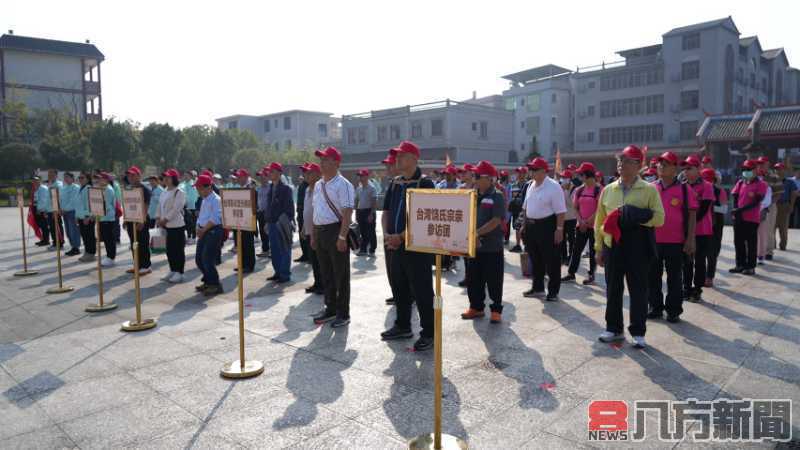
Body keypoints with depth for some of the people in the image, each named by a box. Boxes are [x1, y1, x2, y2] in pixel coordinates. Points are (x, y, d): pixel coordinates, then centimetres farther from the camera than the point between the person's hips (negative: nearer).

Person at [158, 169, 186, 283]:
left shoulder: (179, 193, -11)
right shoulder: (164, 193, 15)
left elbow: (175, 209, -17)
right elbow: (160, 206, 16)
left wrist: (165, 219, -16)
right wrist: (159, 218, 1)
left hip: (177, 225, -8)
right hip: (167, 226, 8)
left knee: (179, 250, -2)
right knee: (170, 249, 13)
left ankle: (179, 273, 4)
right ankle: (173, 271, 23)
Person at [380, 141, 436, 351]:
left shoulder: (424, 183, -10)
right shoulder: (395, 183, 12)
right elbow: (387, 211, 17)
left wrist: (401, 236, -17)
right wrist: (386, 234, 0)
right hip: (396, 245, 8)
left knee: (421, 291, -1)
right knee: (398, 287, 16)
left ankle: (429, 333, 10)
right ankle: (403, 326, 32)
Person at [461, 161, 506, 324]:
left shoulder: (497, 196, -9)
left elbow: (496, 221, -18)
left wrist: (477, 232, -23)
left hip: (492, 247, -6)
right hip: (474, 246, 6)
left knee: (493, 281, 3)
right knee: (473, 279, 12)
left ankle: (496, 310, 16)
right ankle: (476, 307, 27)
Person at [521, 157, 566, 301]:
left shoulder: (553, 187, -14)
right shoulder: (531, 186, 10)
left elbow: (561, 211, -16)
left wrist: (559, 229, -21)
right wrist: (525, 225, 15)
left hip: (547, 226, -8)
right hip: (531, 226, 8)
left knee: (552, 261, 2)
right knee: (535, 259, 17)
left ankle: (553, 291, 13)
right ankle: (537, 288, 30)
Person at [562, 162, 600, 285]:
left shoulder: (599, 189, -9)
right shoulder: (579, 190, 7)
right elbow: (576, 207, 8)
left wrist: (588, 222, -14)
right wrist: (581, 221, -6)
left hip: (594, 225, -5)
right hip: (581, 226, 5)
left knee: (593, 251, 5)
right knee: (576, 249, 7)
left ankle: (591, 275, 14)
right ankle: (571, 273, 14)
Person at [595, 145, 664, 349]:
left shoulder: (649, 189, -1)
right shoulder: (608, 190, 9)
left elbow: (659, 218, -6)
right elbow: (599, 221, 10)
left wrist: (634, 215, -19)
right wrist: (598, 248, 8)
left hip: (638, 247, -3)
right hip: (613, 246, 3)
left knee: (638, 291, 5)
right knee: (613, 289, 10)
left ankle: (638, 332, 16)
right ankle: (614, 328, 23)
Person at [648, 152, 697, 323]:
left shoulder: (684, 188, -3)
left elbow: (692, 215, -4)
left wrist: (690, 239, -10)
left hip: (675, 242, -3)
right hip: (653, 241, 3)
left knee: (674, 278, 7)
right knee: (653, 276, 11)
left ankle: (673, 311, 18)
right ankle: (656, 307, 24)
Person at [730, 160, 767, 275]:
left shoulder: (761, 184, -5)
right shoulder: (740, 183, 12)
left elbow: (757, 202, -14)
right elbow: (734, 197, 9)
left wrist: (741, 209, -21)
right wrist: (736, 211, -7)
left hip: (752, 219, -5)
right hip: (738, 218, 6)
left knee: (751, 243, 1)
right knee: (738, 242, 10)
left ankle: (751, 267, 7)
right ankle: (740, 265, 20)